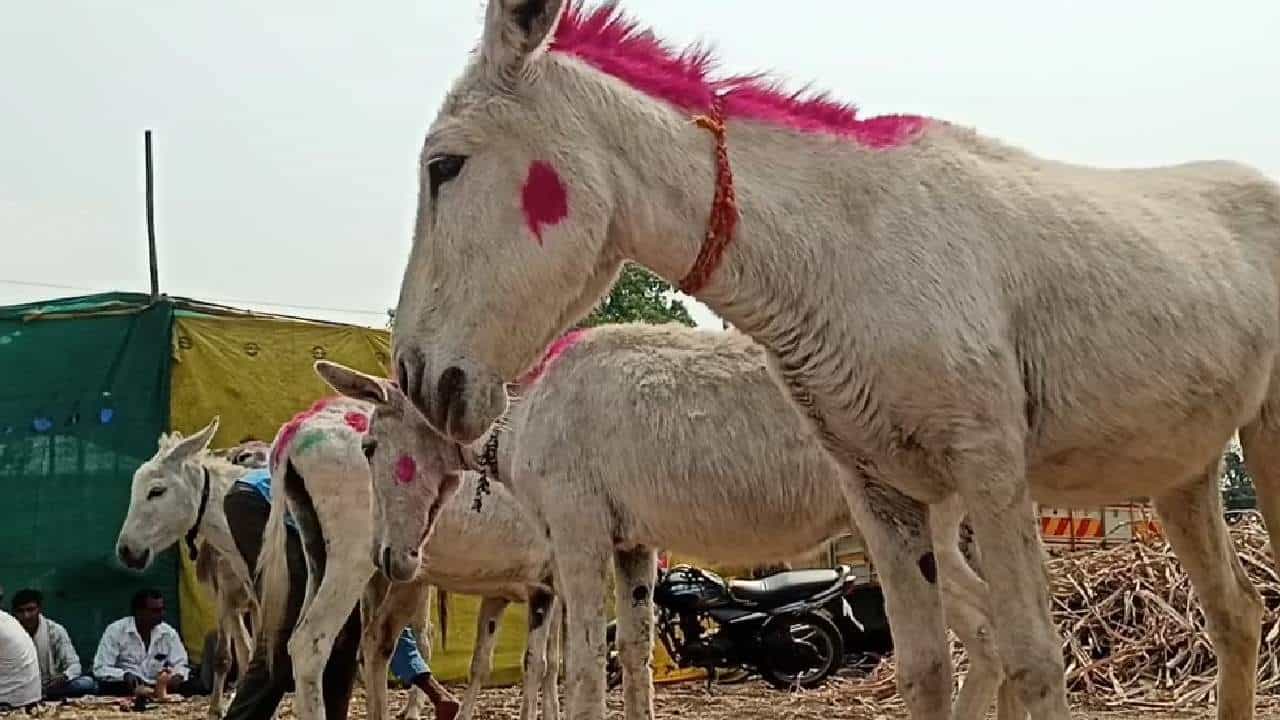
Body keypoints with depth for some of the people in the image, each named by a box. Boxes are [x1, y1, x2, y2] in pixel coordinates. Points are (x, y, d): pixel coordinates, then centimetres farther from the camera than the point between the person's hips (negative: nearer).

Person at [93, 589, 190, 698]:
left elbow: (180, 665, 7)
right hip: (126, 687, -2)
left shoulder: (169, 632, 5)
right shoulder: (115, 630, -6)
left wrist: (177, 677, -17)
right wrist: (125, 676, -28)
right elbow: (100, 669, -9)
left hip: (157, 687, 2)